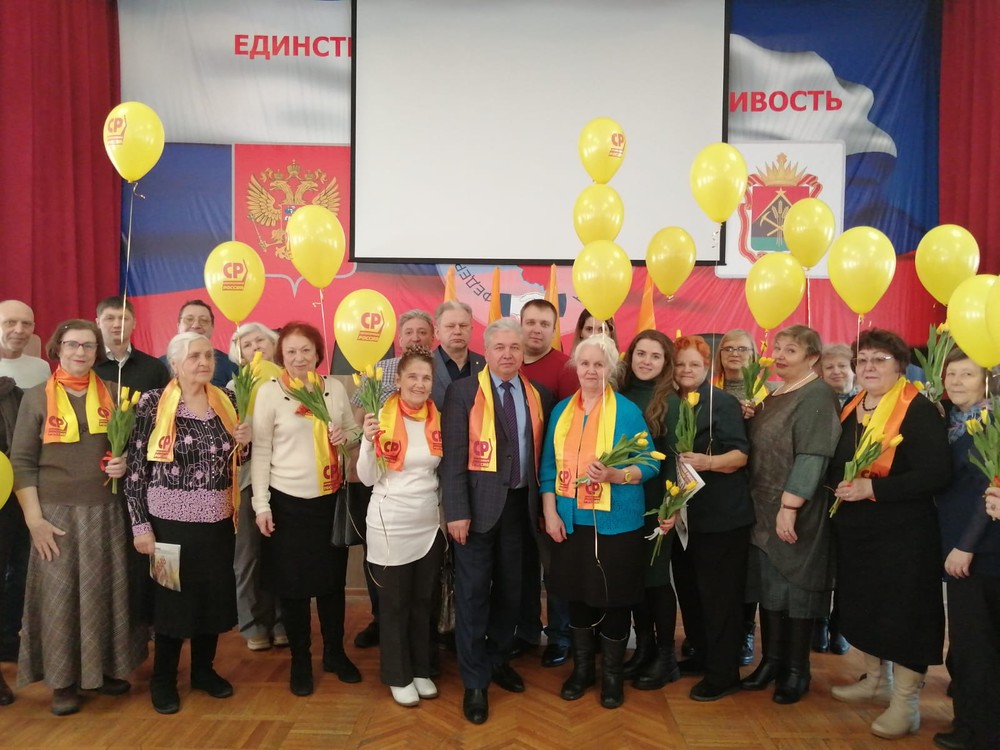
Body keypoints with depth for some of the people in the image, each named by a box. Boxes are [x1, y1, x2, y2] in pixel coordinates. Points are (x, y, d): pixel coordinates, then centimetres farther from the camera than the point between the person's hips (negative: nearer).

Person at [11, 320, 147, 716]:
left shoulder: (113, 394, 5)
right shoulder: (36, 397, -1)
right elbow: (21, 462, -3)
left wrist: (126, 463, -8)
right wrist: (34, 519, -9)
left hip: (106, 511, 2)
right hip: (57, 513, -2)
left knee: (106, 590, 8)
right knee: (59, 595, 3)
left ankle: (107, 667, 25)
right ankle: (63, 680, 18)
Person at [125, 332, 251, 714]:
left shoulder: (226, 400, 3)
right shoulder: (152, 403, -9)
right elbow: (136, 468, -8)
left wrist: (242, 441, -6)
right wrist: (140, 525, -10)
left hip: (218, 519, 4)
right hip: (171, 520, -4)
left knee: (215, 594, 13)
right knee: (172, 597, 7)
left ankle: (204, 669, 33)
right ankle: (163, 679, 27)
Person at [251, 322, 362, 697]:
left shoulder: (335, 388, 2)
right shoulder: (269, 392, -7)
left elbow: (354, 431, 13)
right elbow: (260, 451, -6)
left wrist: (347, 436, -11)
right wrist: (261, 504, -9)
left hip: (331, 498, 3)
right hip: (287, 500, -3)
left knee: (333, 579, 14)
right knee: (292, 584, 9)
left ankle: (335, 652, 33)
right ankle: (300, 660, 28)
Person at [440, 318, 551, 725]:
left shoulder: (538, 396, 7)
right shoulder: (463, 391, -6)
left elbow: (541, 453, 11)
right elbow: (453, 456, -10)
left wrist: (543, 503, 6)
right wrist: (457, 511, -16)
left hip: (520, 505, 4)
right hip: (479, 504, -4)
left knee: (510, 589, 16)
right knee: (473, 593, 3)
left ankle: (499, 660, 36)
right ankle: (475, 681, 18)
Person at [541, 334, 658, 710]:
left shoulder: (628, 411, -6)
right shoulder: (561, 411, 6)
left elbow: (650, 464, -8)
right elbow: (549, 467, 7)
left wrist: (616, 475, -26)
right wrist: (550, 512, -2)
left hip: (616, 523, -3)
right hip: (571, 521, 4)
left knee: (614, 600, 7)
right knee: (577, 596, 14)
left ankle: (612, 674, 28)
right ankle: (581, 667, 34)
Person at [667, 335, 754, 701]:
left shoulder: (724, 402, -9)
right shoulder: (671, 405, 9)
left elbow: (741, 454, -14)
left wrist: (708, 461, -31)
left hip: (721, 515, -7)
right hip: (683, 512, 7)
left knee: (719, 593, 1)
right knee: (688, 588, 16)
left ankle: (724, 673, 13)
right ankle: (702, 655, 33)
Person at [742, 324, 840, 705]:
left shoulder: (818, 395, -13)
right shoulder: (774, 394, 13)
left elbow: (813, 456, -21)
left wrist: (789, 507, -24)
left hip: (797, 512, -8)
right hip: (764, 509, 8)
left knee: (795, 585, 3)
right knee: (768, 584, 12)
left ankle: (797, 670, 18)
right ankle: (772, 659, 25)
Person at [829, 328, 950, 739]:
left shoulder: (918, 411, -14)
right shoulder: (850, 409, 8)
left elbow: (937, 473, -22)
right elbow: (835, 463, 18)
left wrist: (872, 488, -25)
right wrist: (838, 484, -2)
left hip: (903, 533, -7)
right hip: (854, 529, 7)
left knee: (904, 611, 0)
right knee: (862, 605, 16)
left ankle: (905, 702, 14)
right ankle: (876, 680, 35)